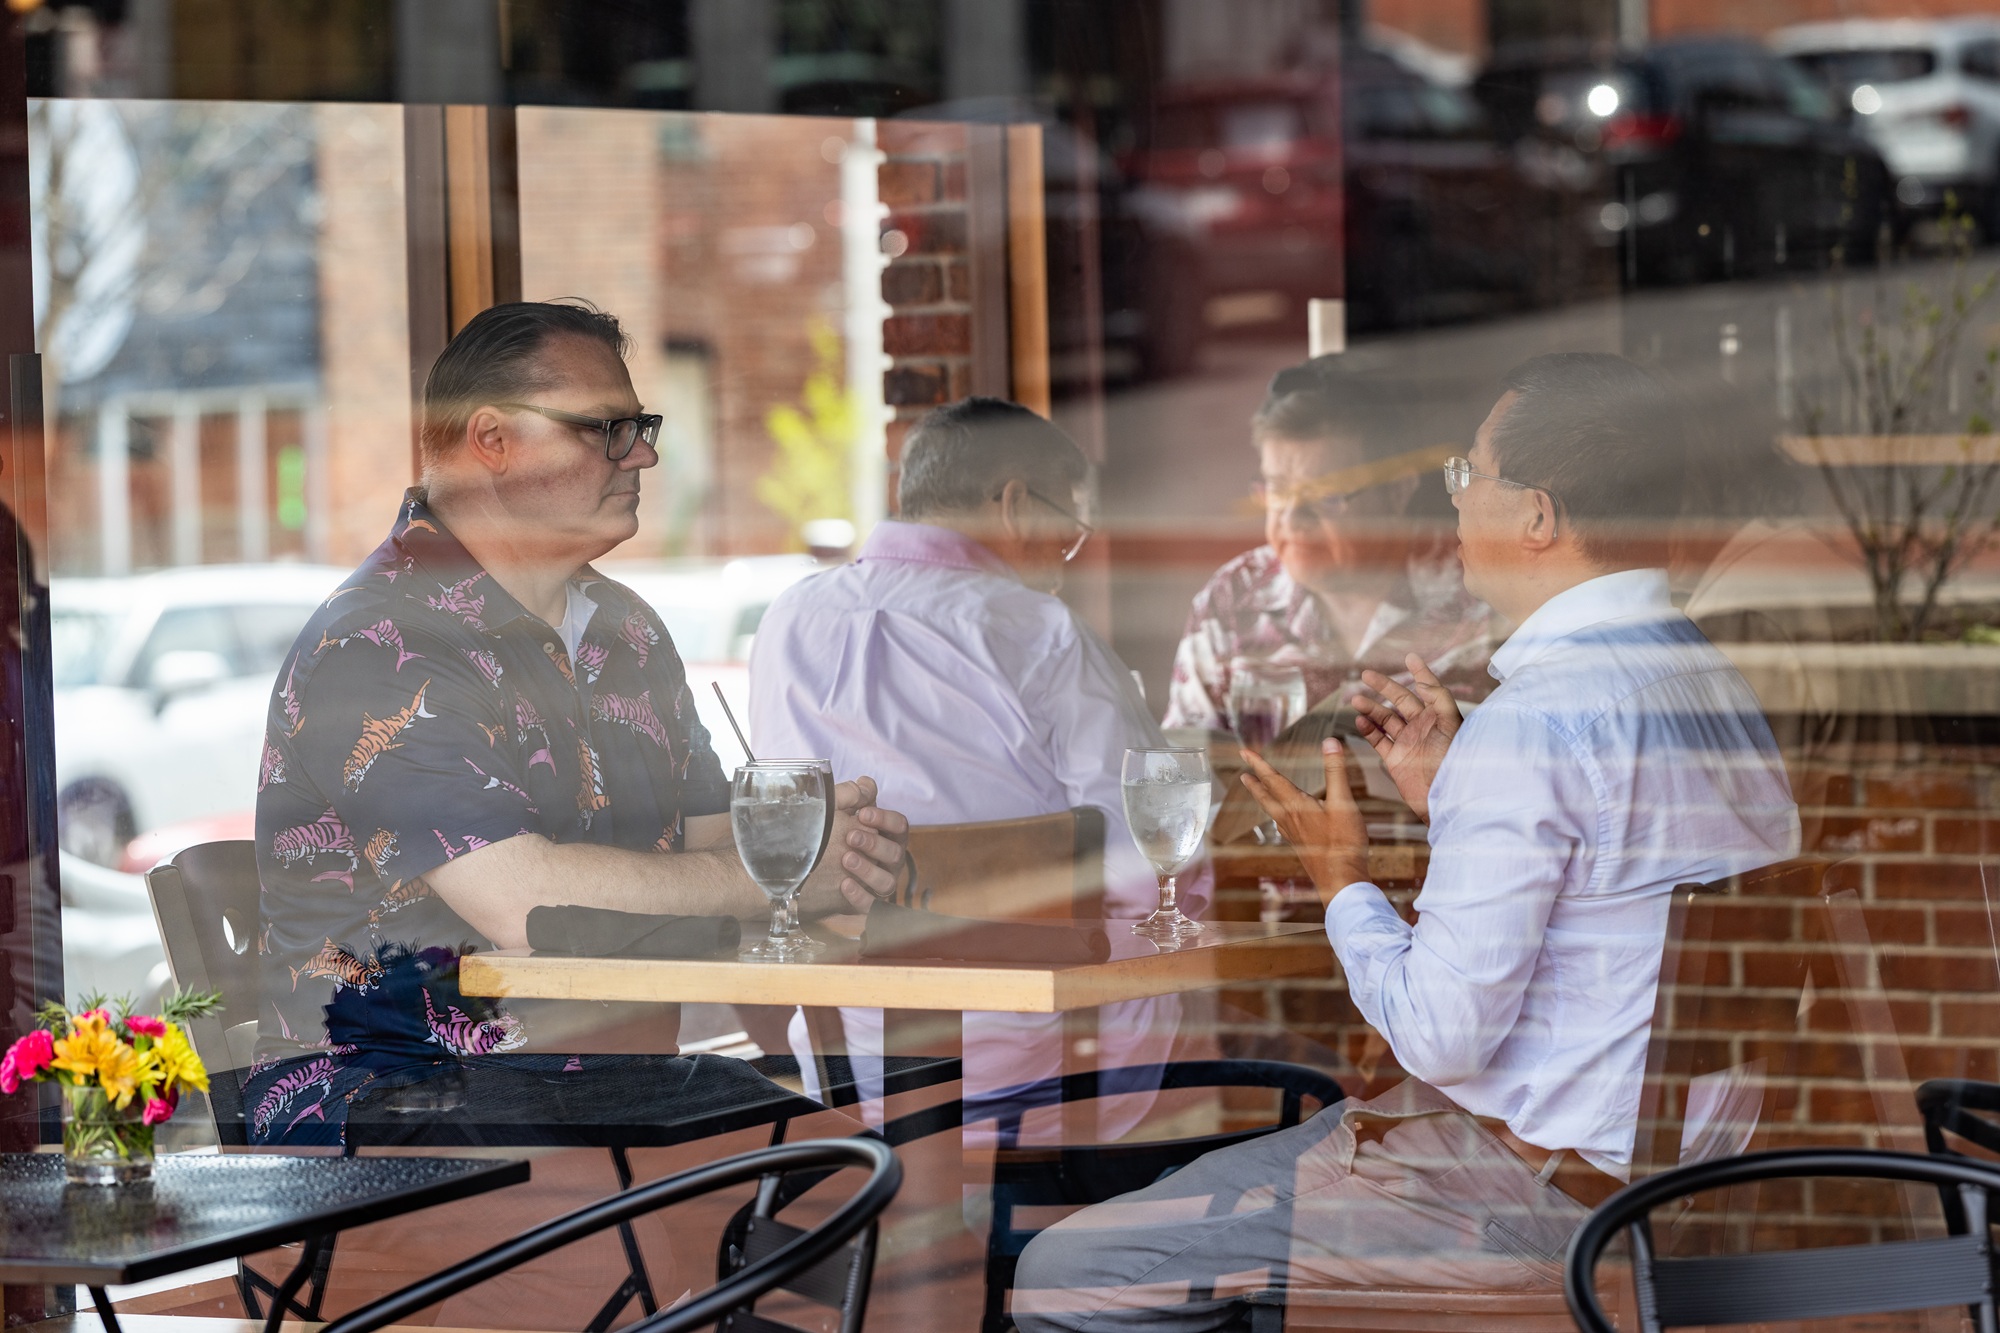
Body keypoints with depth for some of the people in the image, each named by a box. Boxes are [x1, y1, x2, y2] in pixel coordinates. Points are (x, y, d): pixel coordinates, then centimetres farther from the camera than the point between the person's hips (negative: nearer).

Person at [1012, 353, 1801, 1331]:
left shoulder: (1536, 719, -22)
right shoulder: (1718, 684, 8)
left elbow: (1444, 1035, -22)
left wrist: (1343, 886, -4)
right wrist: (1447, 798, 15)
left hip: (1532, 1193, -10)